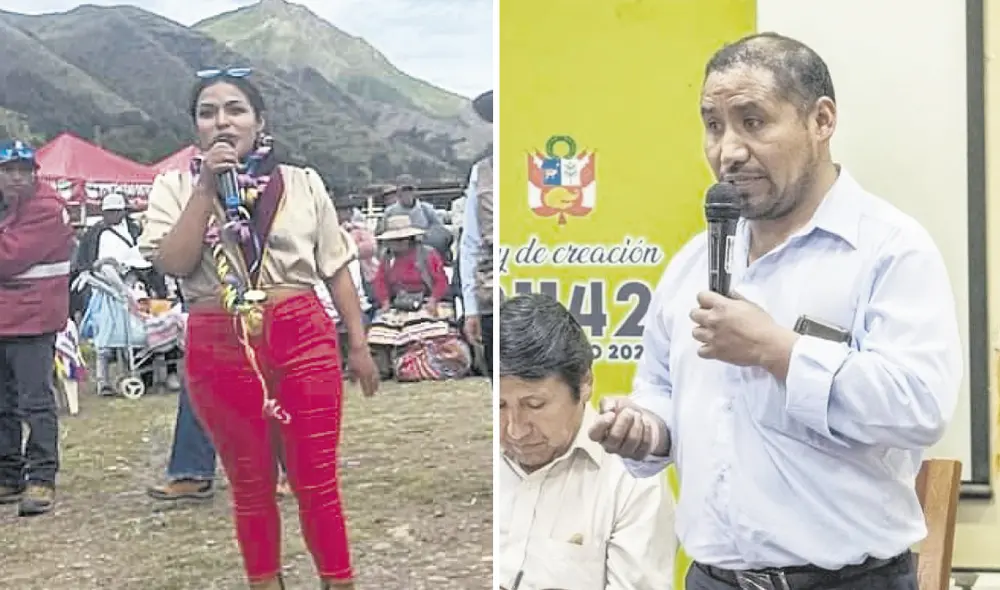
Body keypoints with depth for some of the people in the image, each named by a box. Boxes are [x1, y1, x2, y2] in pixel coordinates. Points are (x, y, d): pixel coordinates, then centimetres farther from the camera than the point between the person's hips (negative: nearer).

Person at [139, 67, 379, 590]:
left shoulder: (302, 184, 6)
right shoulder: (175, 188, 4)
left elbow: (336, 269, 8)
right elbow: (173, 263, -11)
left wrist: (358, 345, 6)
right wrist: (207, 187, -12)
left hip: (302, 341, 0)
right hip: (220, 350, 0)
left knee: (316, 481, 3)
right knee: (250, 485, 11)